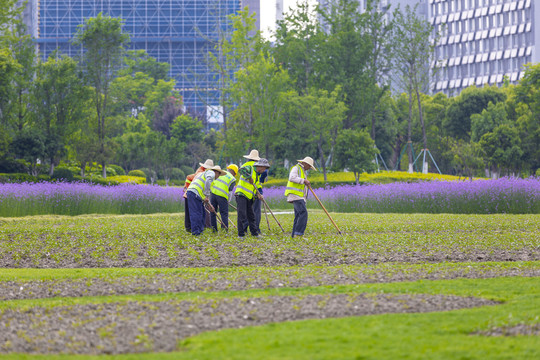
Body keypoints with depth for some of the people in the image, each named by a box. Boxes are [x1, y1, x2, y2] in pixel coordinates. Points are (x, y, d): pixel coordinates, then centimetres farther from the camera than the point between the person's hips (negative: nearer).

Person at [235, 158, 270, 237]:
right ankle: (241, 234, -12)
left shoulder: (258, 175, 20)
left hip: (249, 197, 9)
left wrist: (258, 194, 2)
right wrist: (249, 178, -28)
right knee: (242, 214, -11)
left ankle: (254, 232, 18)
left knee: (251, 215, 12)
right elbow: (241, 170, -28)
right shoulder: (250, 168, -7)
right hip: (241, 195, -9)